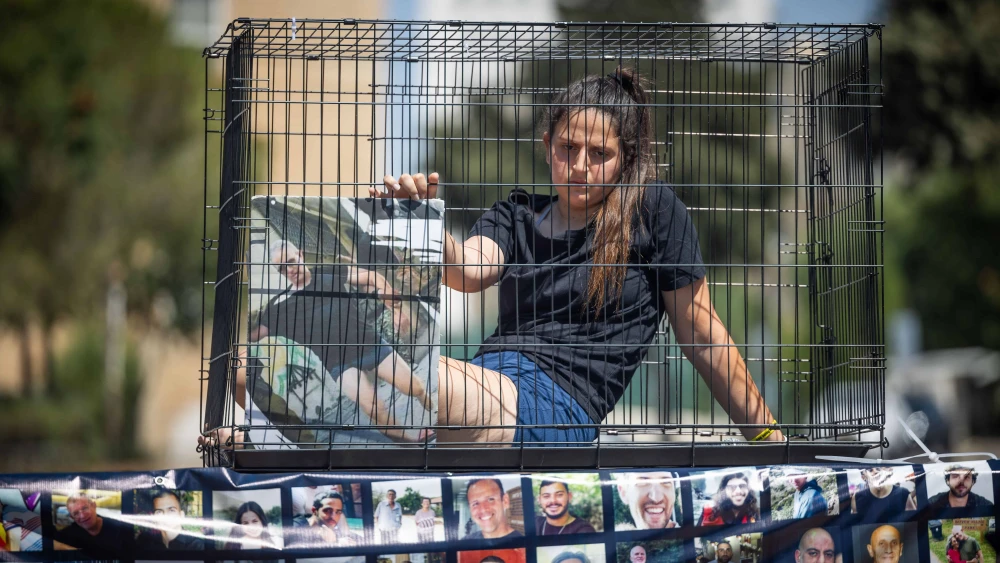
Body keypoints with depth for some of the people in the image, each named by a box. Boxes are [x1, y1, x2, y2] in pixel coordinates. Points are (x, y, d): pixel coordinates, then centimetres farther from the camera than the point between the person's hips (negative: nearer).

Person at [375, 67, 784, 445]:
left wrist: (767, 435, 12)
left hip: (558, 410, -5)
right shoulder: (516, 216, 22)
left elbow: (703, 338, 13)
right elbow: (469, 270, -1)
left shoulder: (653, 211, 10)